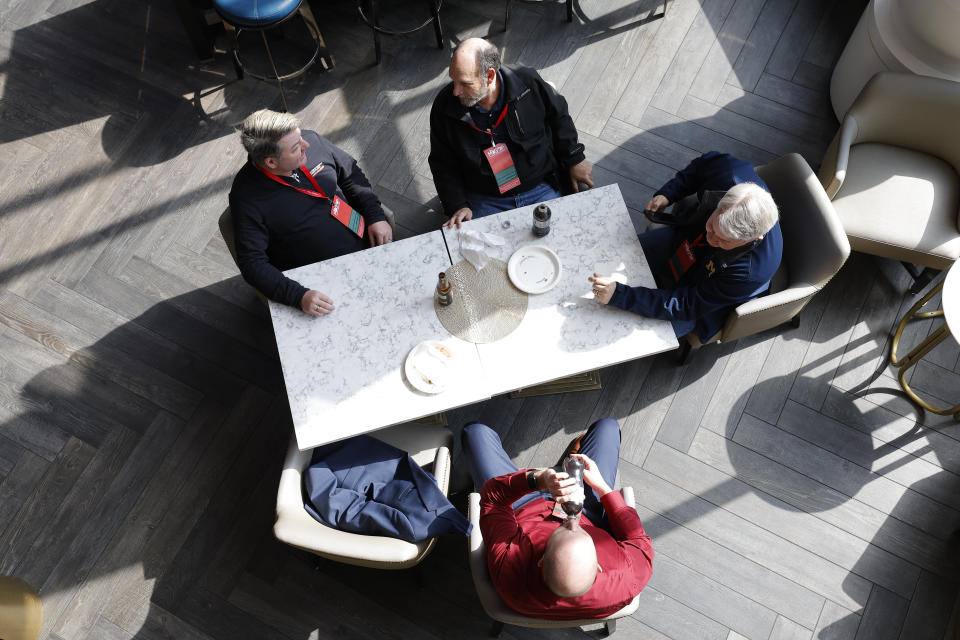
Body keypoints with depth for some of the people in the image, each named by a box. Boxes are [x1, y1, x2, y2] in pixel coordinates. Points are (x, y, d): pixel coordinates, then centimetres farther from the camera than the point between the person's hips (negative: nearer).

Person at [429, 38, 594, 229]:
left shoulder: (528, 82, -11)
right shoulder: (444, 105, -9)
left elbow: (559, 116, 9)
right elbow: (442, 163, 3)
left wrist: (575, 159, 11)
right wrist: (458, 206, -8)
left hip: (541, 189, 0)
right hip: (484, 202, 1)